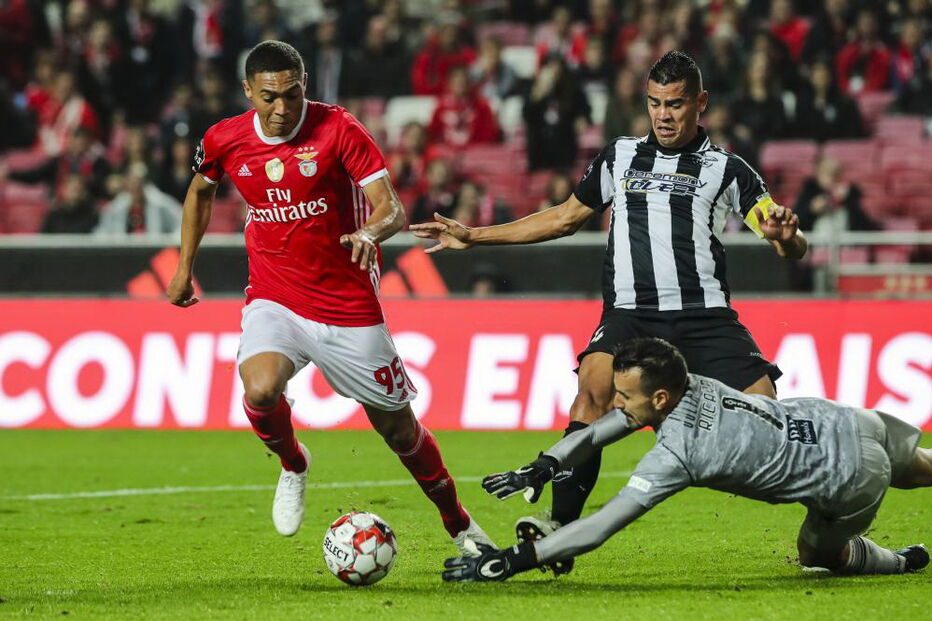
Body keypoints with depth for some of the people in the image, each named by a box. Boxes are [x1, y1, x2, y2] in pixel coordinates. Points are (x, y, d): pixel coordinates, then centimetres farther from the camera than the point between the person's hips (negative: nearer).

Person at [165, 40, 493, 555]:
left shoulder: (337, 129, -14)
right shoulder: (225, 141, -4)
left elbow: (391, 208, -18)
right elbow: (200, 190, 19)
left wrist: (370, 232, -40)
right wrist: (185, 268, 19)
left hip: (348, 304, -1)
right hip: (273, 298, 2)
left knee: (397, 426, 7)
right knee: (261, 389, -29)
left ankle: (459, 525, 30)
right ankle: (292, 466, 5)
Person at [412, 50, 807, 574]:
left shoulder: (727, 170, 9)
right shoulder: (620, 157, 18)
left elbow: (795, 249, 5)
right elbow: (566, 217, 31)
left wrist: (784, 235, -21)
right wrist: (474, 235, 31)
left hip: (706, 316, -1)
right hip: (631, 313, 1)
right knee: (595, 388, -27)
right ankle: (561, 524, -30)